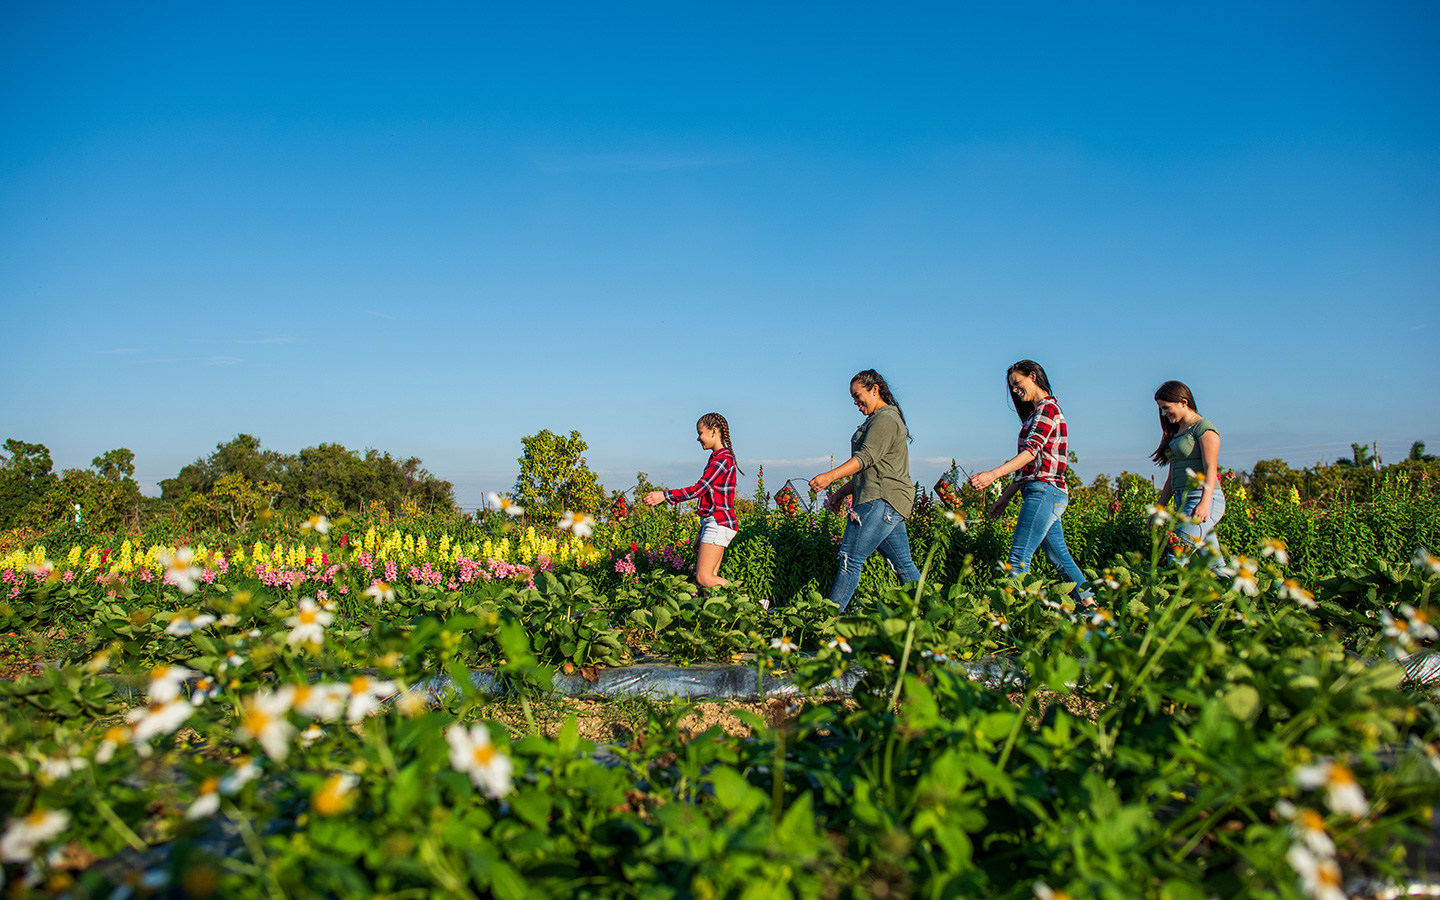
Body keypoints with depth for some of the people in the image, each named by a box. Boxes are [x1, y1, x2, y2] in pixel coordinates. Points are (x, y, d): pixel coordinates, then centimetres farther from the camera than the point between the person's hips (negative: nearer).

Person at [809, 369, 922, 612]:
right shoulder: (880, 420, 25)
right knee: (903, 565, 9)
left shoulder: (885, 419, -7)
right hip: (887, 503, 11)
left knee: (851, 558, -12)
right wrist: (842, 493, 20)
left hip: (883, 501, -11)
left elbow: (866, 457, -19)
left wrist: (831, 476, -28)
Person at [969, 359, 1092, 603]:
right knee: (1059, 558, 13)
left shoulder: (1047, 408, -7)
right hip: (1049, 494, 10)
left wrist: (994, 474, -33)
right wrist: (1005, 497, 21)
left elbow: (1032, 450, -22)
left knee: (1018, 558, -14)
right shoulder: (1038, 412, 22)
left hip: (1045, 491, -10)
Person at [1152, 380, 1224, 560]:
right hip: (1183, 501, 8)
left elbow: (1211, 468, -15)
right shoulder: (1175, 432, 21)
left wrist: (1204, 503, -28)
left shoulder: (1203, 427, -4)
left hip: (1204, 499, -8)